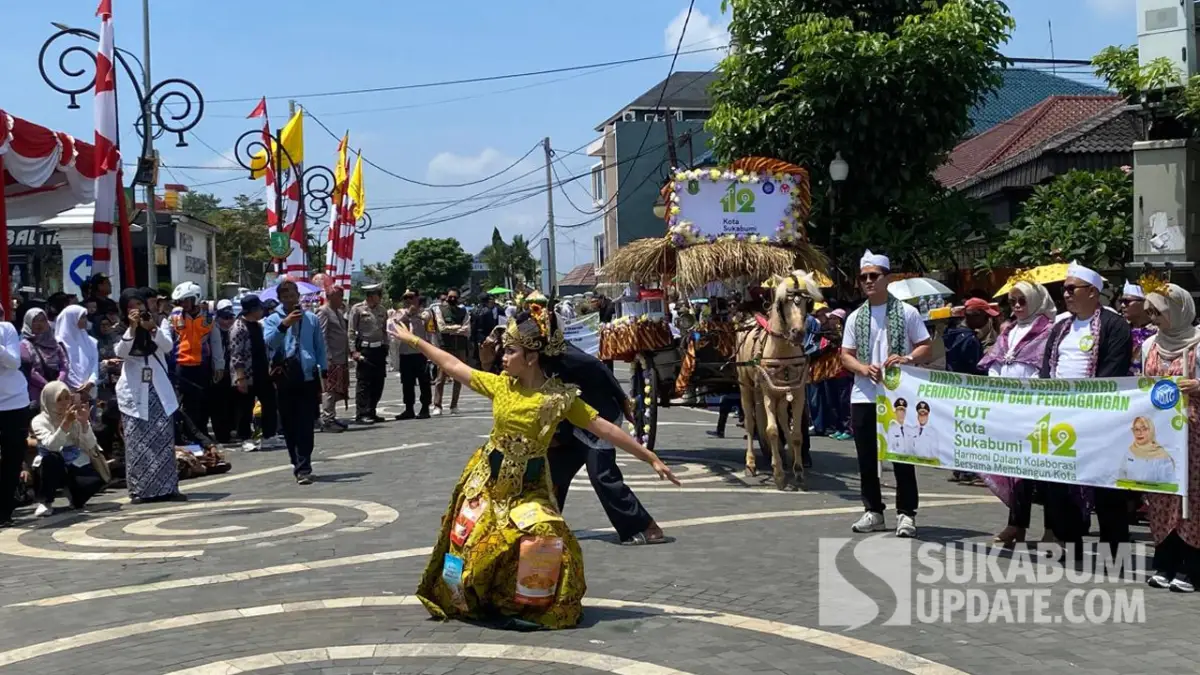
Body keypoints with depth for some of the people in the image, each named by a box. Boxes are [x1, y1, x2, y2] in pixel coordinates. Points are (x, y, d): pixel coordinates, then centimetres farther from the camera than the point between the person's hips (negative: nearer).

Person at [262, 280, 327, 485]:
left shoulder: (311, 319, 9)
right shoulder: (272, 320, 4)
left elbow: (320, 347, 12)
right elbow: (269, 341, -15)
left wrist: (323, 372, 6)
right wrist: (284, 324, -30)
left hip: (308, 376, 0)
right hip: (284, 377, 1)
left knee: (305, 424, -7)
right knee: (289, 424, 6)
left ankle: (303, 467, -10)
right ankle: (300, 464, 18)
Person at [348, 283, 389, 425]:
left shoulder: (381, 310, 12)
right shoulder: (357, 309, -5)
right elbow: (351, 332, -6)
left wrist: (385, 348, 13)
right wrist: (354, 351, -13)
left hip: (379, 349, 6)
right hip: (364, 350, -6)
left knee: (378, 382, 8)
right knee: (363, 383, -6)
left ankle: (371, 412, 19)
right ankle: (361, 414, -3)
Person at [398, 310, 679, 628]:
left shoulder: (561, 398, -14)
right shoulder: (500, 385, -5)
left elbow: (606, 429, -14)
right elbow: (454, 367, 4)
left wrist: (651, 458, -15)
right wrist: (413, 340, 8)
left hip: (528, 486, -3)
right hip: (488, 479, 3)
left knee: (543, 540, -22)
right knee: (466, 540, 4)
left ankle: (532, 606, 2)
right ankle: (462, 602, 31)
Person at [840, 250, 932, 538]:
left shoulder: (906, 312, 1)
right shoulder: (855, 317, 10)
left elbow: (926, 347, 0)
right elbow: (846, 356, 8)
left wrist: (907, 359, -19)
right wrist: (864, 368, -12)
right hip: (863, 396, 4)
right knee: (867, 457, 8)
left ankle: (906, 513, 6)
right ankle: (873, 511, 18)